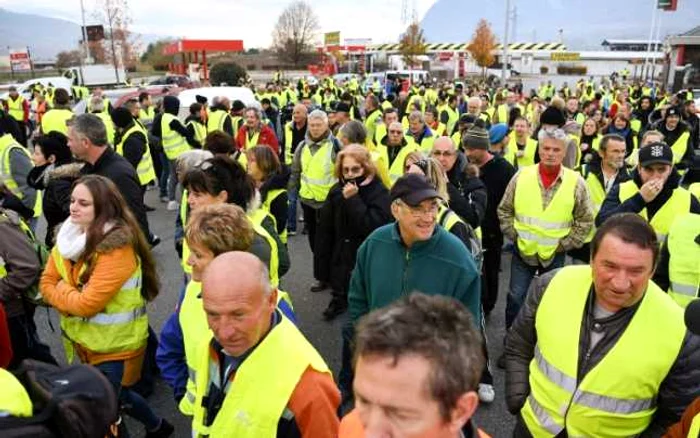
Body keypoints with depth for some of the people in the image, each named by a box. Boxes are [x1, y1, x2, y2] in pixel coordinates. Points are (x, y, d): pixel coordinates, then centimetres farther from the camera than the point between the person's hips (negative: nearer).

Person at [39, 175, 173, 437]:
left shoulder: (117, 248, -25)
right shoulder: (67, 236, 0)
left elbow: (88, 303, -27)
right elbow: (46, 283, 3)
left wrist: (60, 291, -9)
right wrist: (71, 298, -16)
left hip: (114, 345, -8)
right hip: (80, 338, 8)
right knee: (115, 394, 24)